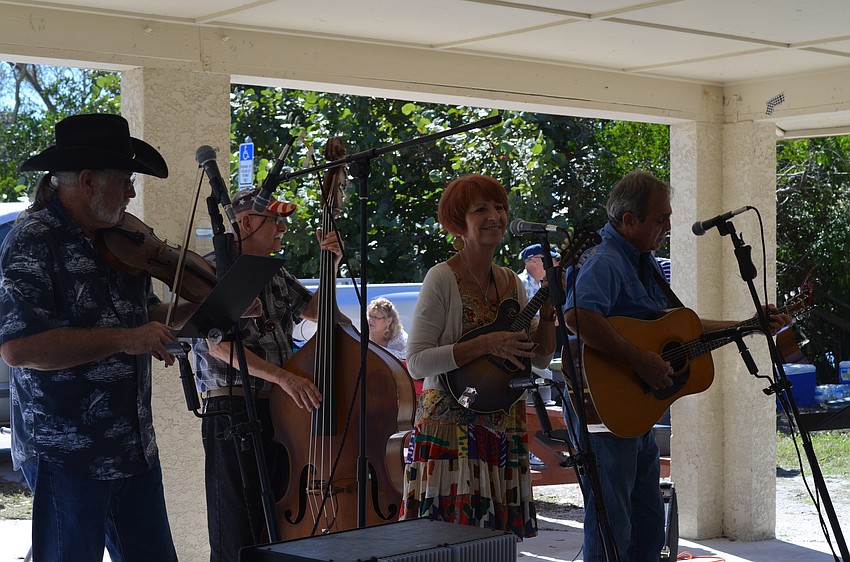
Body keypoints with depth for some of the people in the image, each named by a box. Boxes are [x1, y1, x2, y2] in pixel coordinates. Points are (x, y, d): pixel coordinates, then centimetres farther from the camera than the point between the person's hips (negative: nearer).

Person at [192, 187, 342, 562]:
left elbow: (317, 312, 28)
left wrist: (331, 266, 11)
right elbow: (219, 345, -17)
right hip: (233, 412, -7)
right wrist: (283, 377, -27)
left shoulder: (276, 275, 16)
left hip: (282, 411, 8)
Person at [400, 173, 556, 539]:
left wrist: (548, 313, -4)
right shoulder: (443, 279, -9)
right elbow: (416, 363, -16)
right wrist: (485, 345, -21)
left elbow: (540, 358, 13)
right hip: (452, 429, -6)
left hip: (503, 433, 6)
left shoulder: (510, 282, 11)